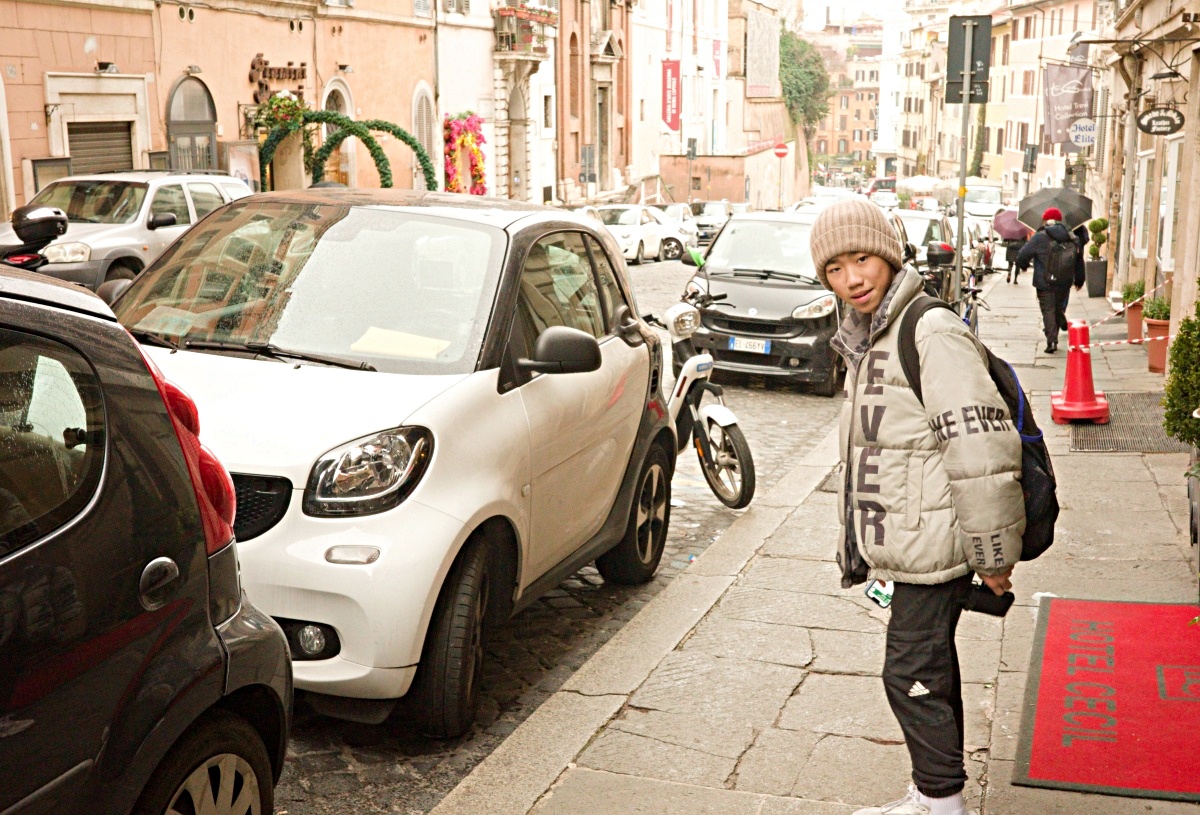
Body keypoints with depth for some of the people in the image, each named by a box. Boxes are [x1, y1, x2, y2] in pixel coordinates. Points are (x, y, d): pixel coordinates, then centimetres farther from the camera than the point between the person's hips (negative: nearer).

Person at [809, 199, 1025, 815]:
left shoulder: (932, 334, -19)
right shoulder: (865, 340, 13)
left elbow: (982, 449, -23)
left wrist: (995, 555, -19)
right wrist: (859, 542, 25)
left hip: (932, 543, -10)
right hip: (906, 541, 10)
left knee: (912, 673, -2)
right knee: (930, 671, 18)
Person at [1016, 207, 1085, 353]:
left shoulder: (1039, 238, -10)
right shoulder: (1072, 238, 6)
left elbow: (1023, 255, -7)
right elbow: (1079, 259, 14)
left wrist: (1023, 265, 16)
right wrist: (1079, 279, 26)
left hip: (1045, 283, -4)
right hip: (1065, 283, 4)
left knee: (1048, 310, -3)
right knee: (1059, 308, 21)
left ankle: (1052, 341, -11)